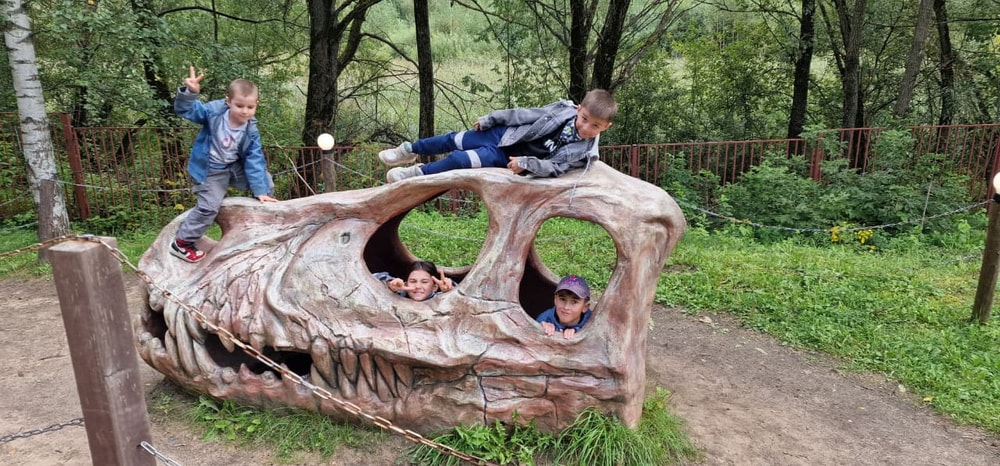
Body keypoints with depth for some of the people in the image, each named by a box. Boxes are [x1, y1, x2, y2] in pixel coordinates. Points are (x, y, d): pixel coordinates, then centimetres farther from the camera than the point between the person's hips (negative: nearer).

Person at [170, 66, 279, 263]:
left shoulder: (251, 131, -13)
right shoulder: (213, 112, -21)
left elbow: (254, 160, -11)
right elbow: (185, 109, -24)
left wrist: (260, 190, -14)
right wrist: (189, 92, -47)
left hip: (235, 167, 4)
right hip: (210, 171, -4)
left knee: (266, 182, 2)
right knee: (209, 207, -11)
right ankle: (181, 243, 5)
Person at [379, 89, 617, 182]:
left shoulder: (581, 150, -21)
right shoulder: (564, 109, -9)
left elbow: (553, 167, -24)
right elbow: (528, 115, -2)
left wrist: (526, 163, -38)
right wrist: (490, 118, 4)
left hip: (508, 157, -4)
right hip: (505, 134, 4)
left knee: (458, 160, -13)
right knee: (452, 141, 10)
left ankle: (417, 173, 12)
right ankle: (409, 151, 34)